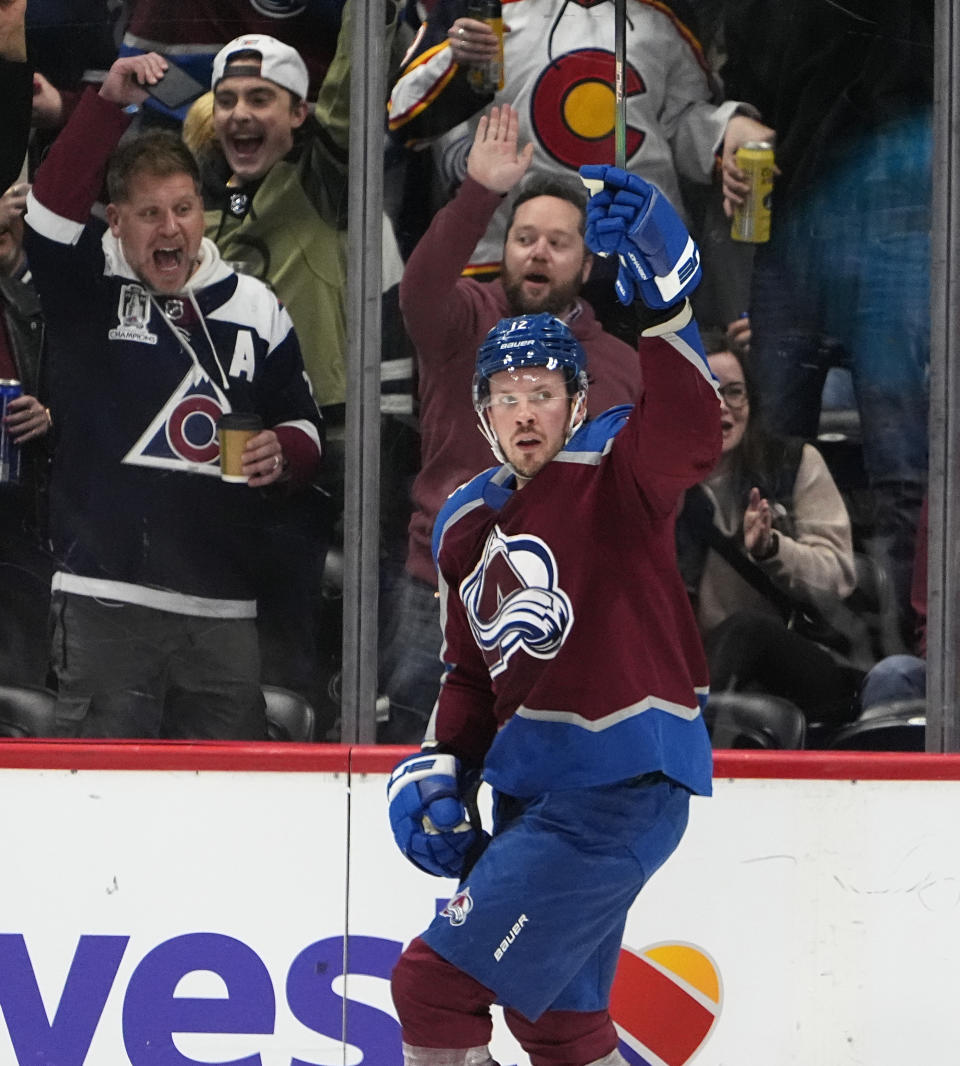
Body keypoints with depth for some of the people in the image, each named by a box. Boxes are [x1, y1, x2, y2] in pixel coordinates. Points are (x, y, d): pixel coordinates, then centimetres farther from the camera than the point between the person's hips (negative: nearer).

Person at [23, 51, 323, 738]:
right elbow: (54, 204, -18)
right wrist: (109, 104, -28)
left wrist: (282, 452, -5)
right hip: (106, 597, -3)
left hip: (223, 603, 4)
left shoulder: (256, 309, 11)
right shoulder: (89, 285, 1)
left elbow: (304, 424, 19)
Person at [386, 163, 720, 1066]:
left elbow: (690, 433, -32)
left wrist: (660, 295, -46)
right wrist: (441, 773, 6)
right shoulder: (467, 527, 13)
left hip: (615, 789, -9)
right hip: (535, 790, 9)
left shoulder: (613, 473, -10)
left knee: (438, 985, -12)